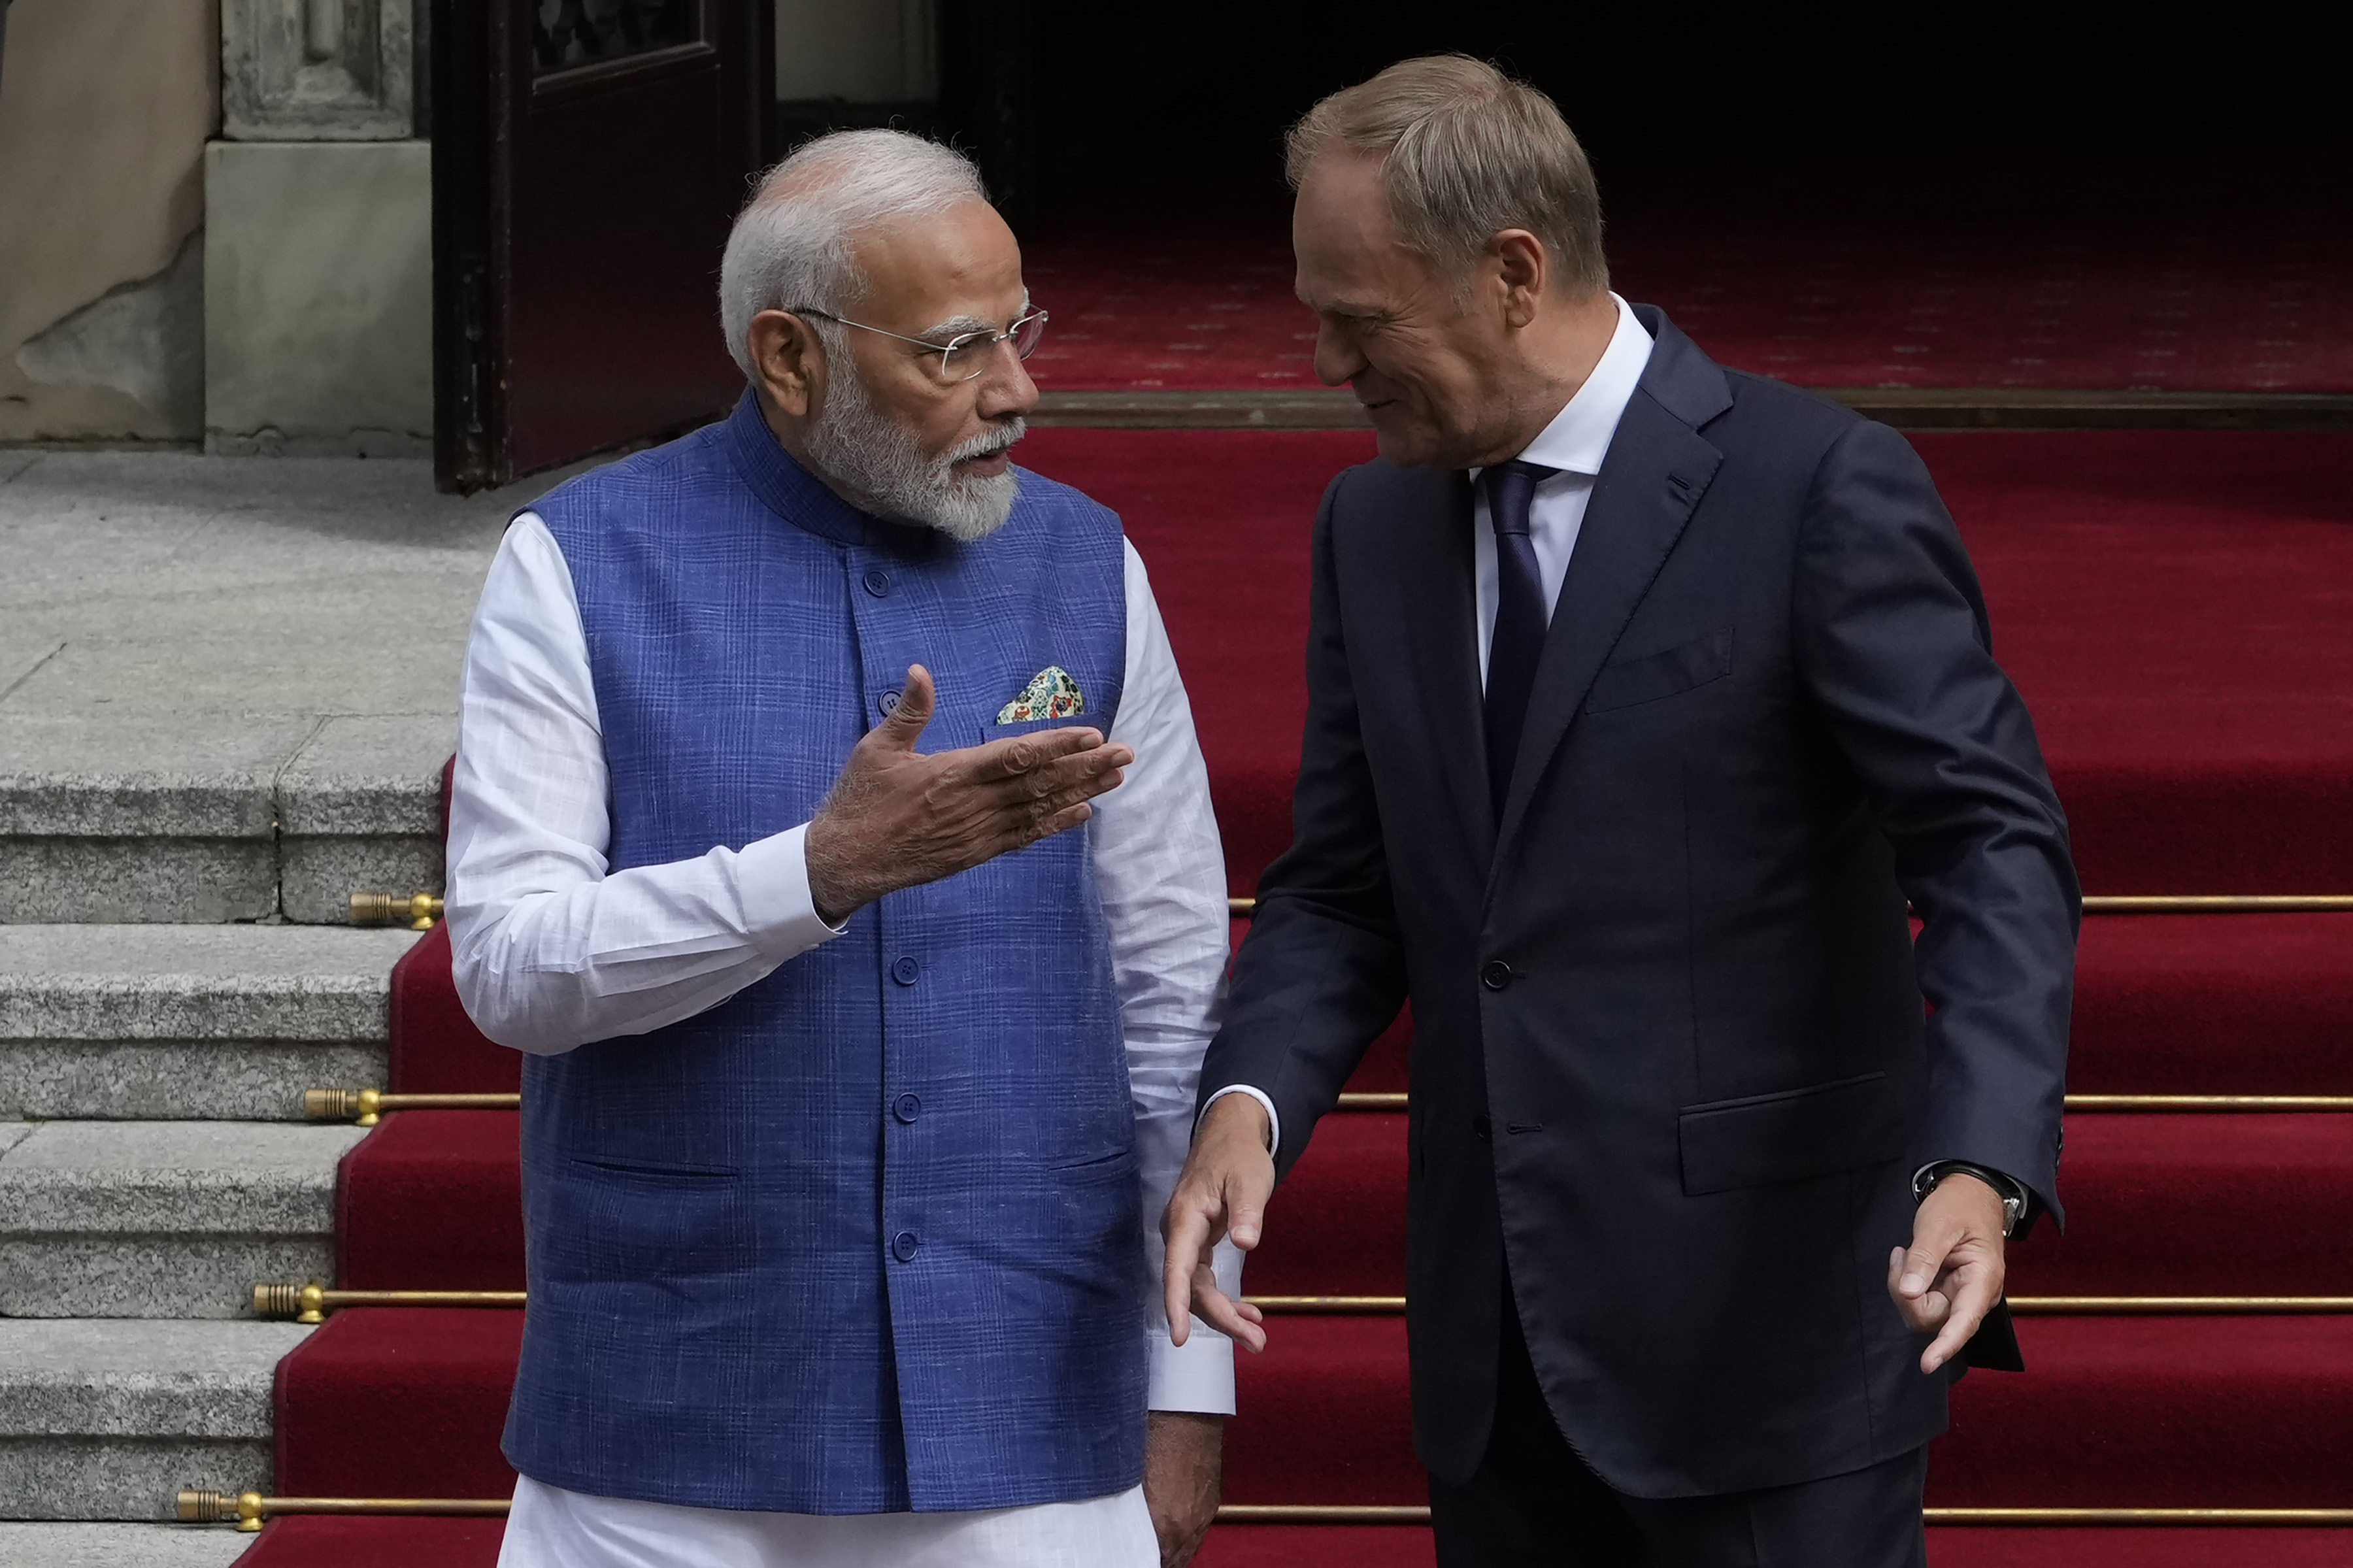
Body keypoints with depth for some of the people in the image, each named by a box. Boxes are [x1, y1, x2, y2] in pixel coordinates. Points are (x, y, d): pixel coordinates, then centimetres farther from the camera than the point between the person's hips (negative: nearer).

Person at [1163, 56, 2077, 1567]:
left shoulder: (1822, 488, -10)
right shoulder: (1377, 522, 10)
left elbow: (1994, 846, -15)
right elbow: (1344, 887, 13)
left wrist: (1980, 1169, -30)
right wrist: (1252, 1101, -8)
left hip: (1767, 1332, -6)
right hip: (1501, 1347, 6)